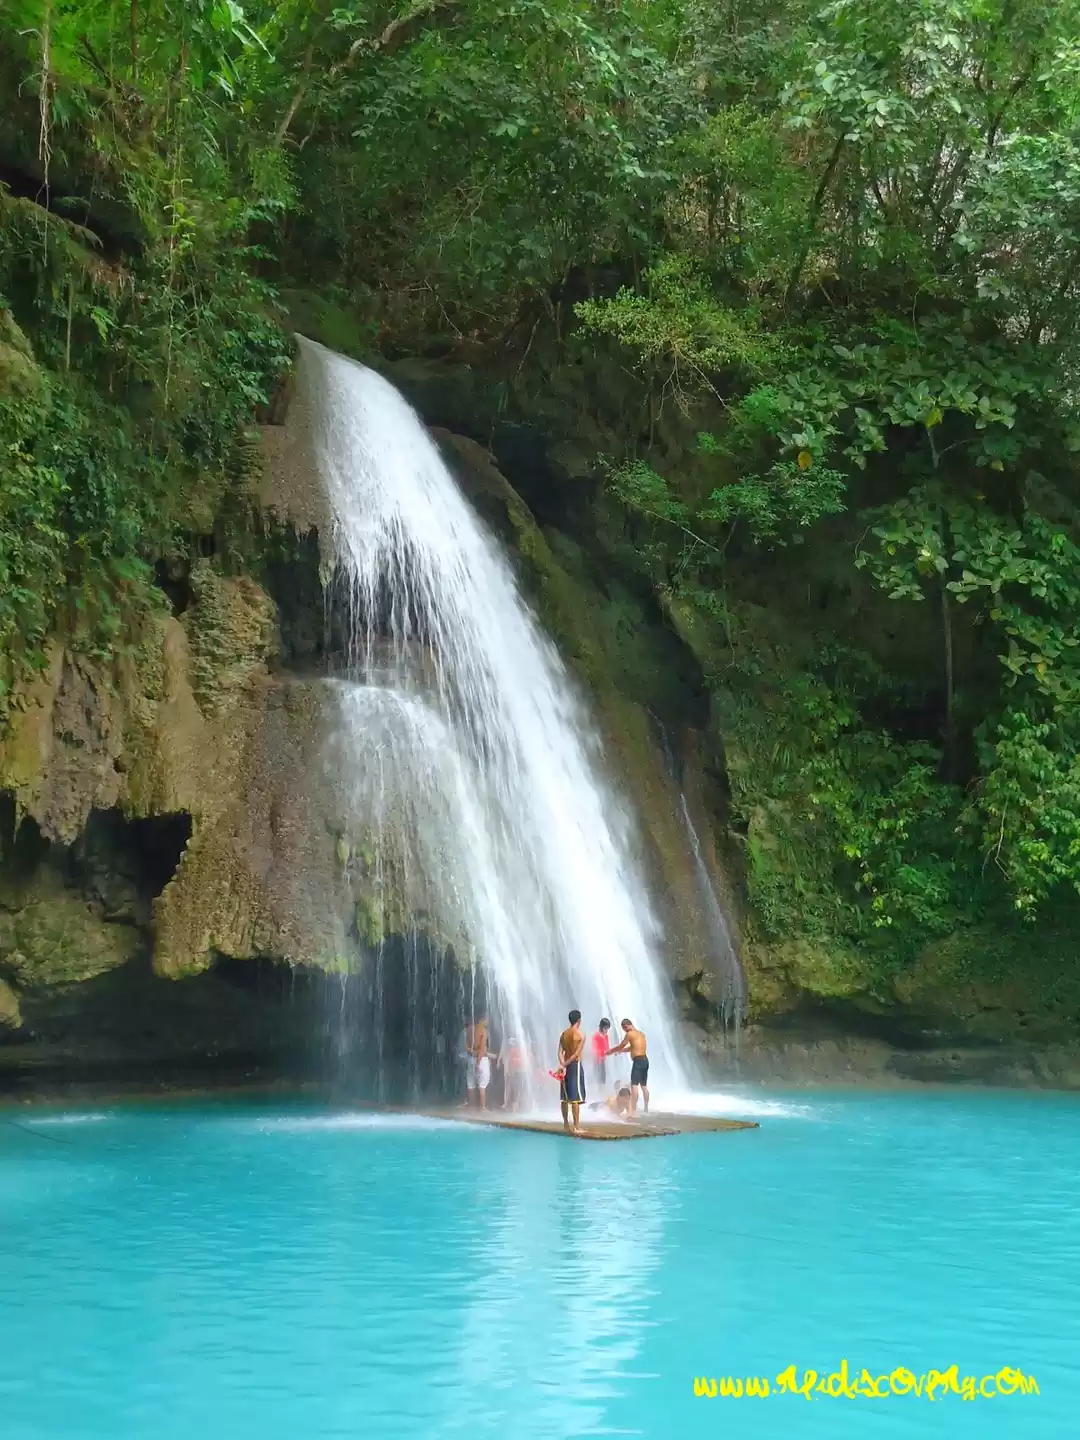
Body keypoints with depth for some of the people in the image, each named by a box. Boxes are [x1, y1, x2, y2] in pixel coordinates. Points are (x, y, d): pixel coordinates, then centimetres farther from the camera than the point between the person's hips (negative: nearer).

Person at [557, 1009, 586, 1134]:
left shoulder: (564, 1034, 9)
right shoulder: (581, 1034, -9)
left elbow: (560, 1052, -1)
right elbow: (577, 1054, -16)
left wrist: (562, 1064, -12)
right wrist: (565, 1064, -12)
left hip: (566, 1066, 7)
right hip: (575, 1065, -7)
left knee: (565, 1096, 11)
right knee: (576, 1097, -8)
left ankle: (566, 1124, 19)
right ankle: (576, 1127, -10)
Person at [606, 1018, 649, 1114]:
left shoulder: (629, 1034, -6)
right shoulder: (640, 1034, 19)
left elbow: (621, 1046, 1)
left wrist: (610, 1051, 17)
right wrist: (620, 1051, 39)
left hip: (638, 1061, -9)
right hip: (645, 1060, 9)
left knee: (634, 1085, -11)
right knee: (644, 1085, 16)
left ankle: (634, 1110, -18)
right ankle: (646, 1109, 21)